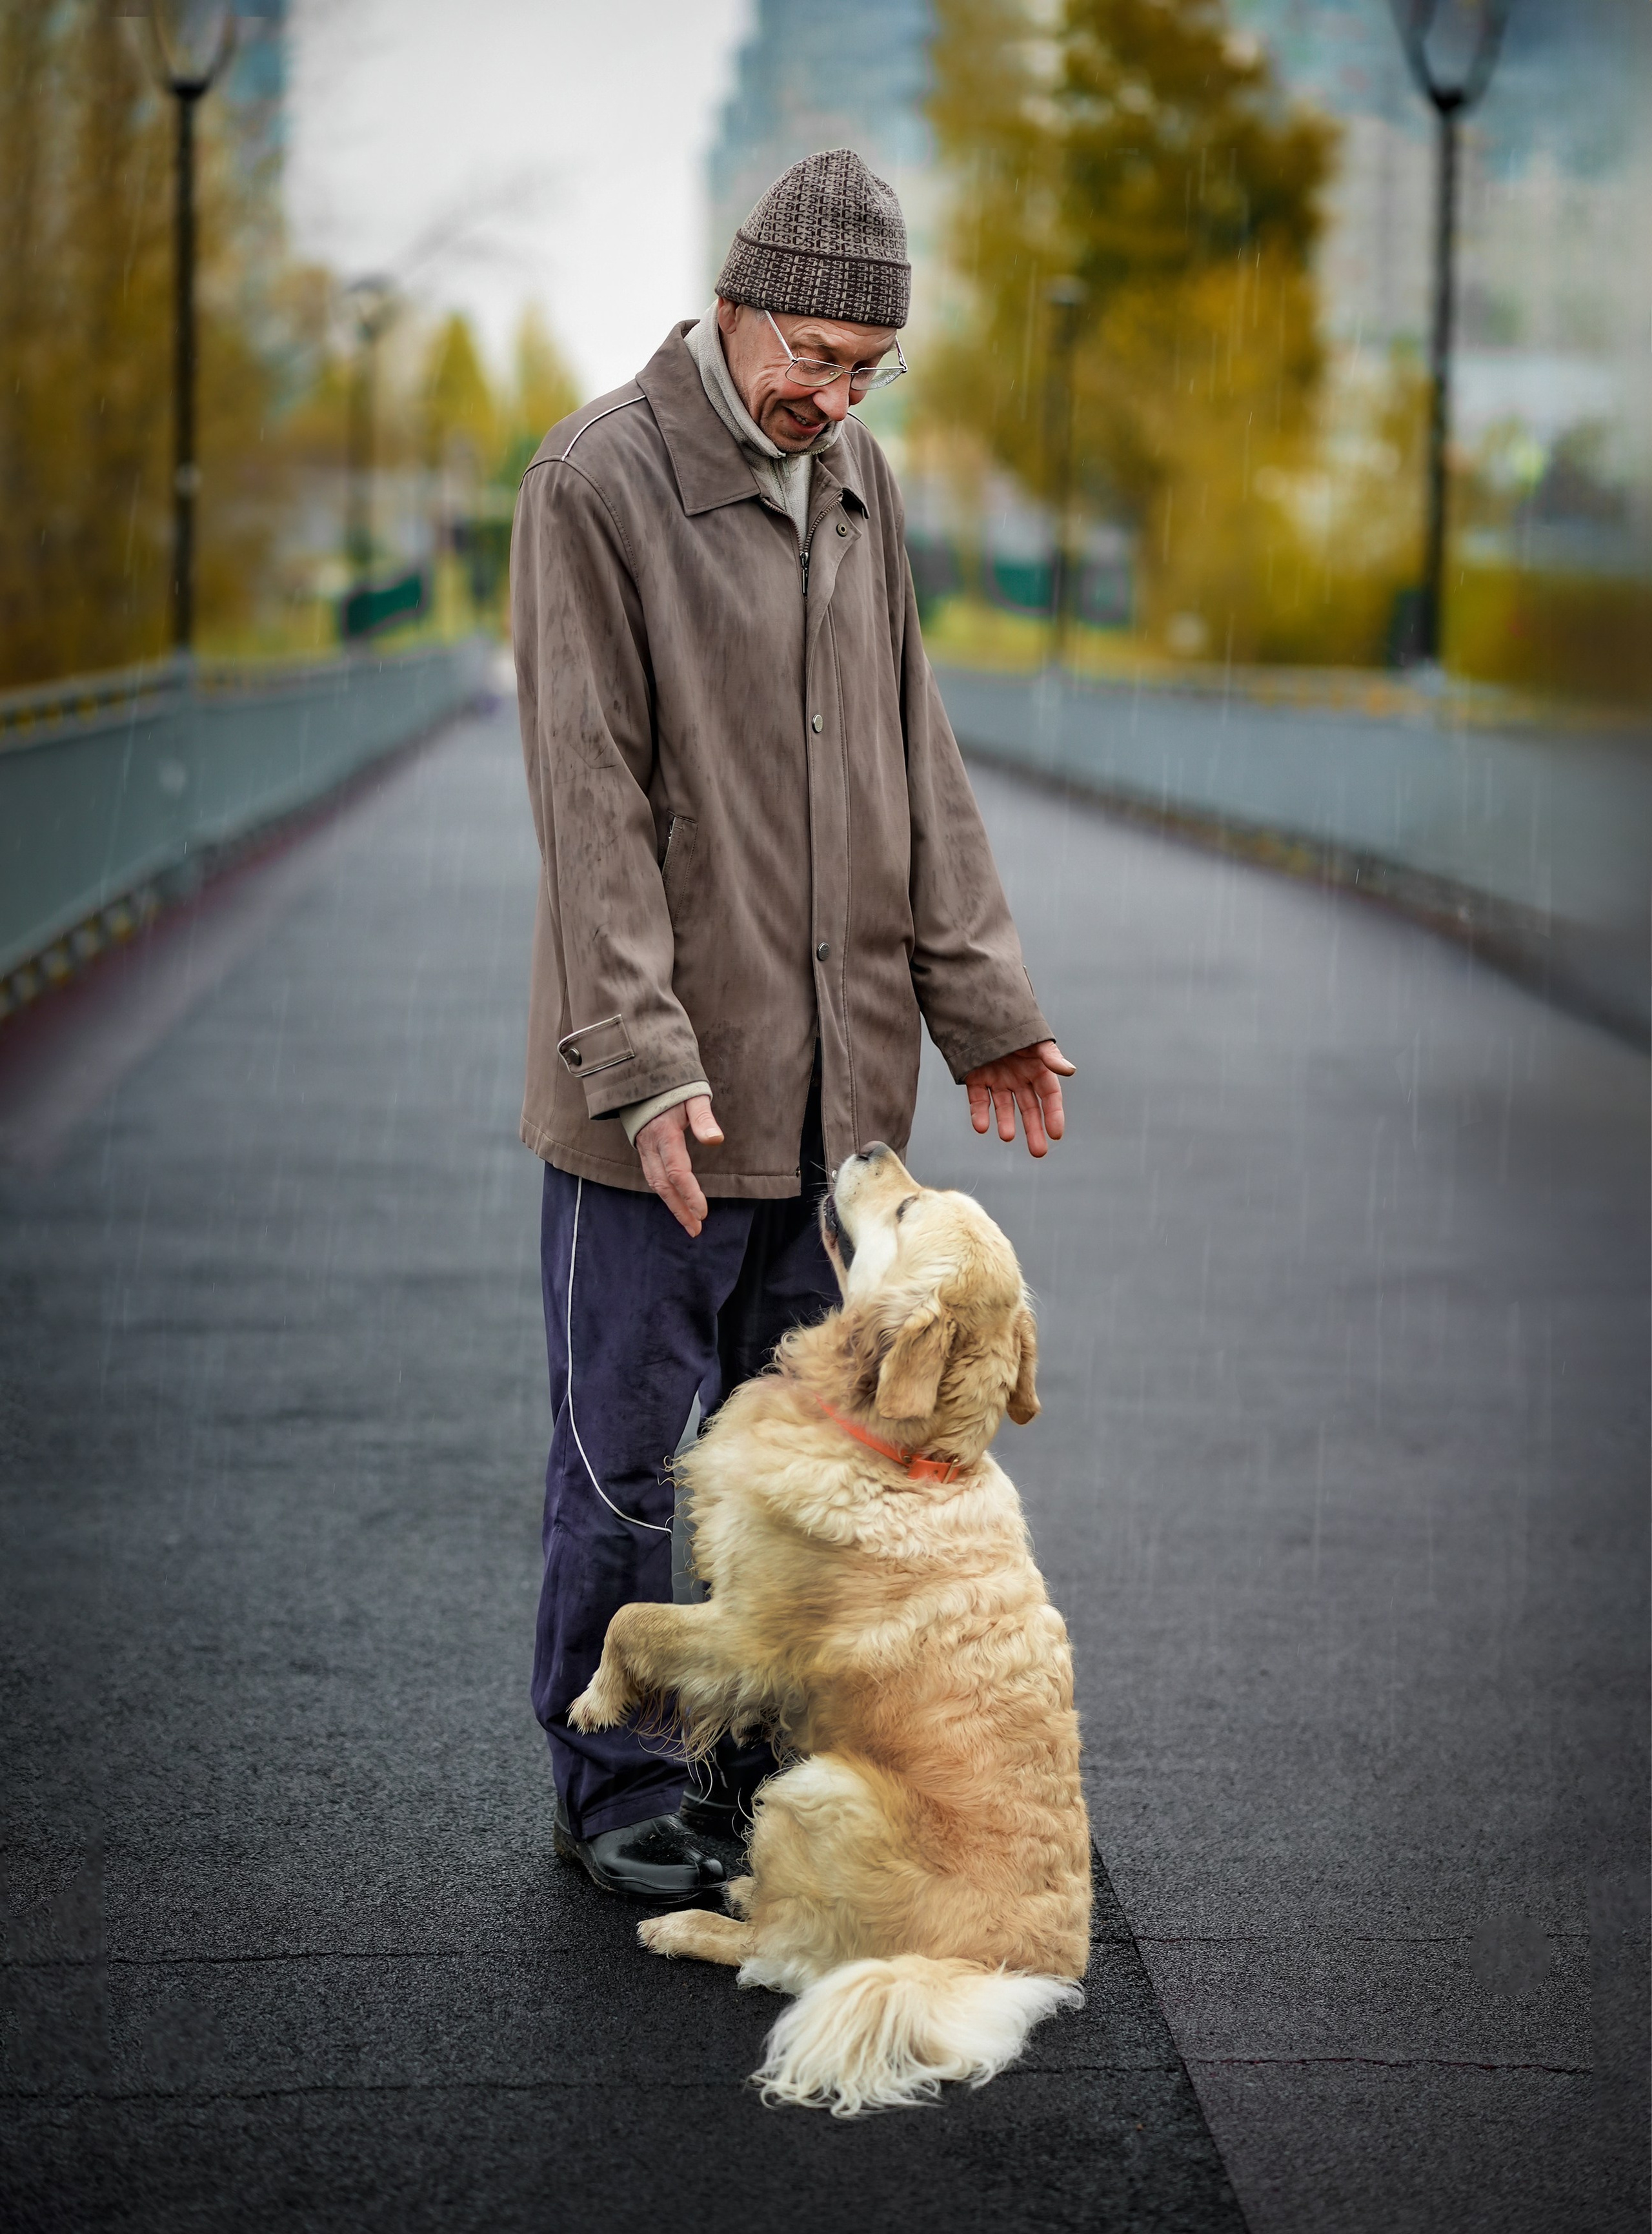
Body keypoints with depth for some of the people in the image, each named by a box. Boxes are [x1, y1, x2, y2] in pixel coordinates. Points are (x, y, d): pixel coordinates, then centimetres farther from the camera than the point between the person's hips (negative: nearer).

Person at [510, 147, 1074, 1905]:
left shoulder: (855, 476, 11)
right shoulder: (595, 482, -10)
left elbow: (913, 753, 16)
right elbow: (588, 796, -15)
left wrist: (980, 997, 11)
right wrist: (645, 1059, -21)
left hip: (837, 1077, 7)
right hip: (656, 1089, -6)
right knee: (631, 1456, 3)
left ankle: (760, 1750, 27)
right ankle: (615, 1783, 17)